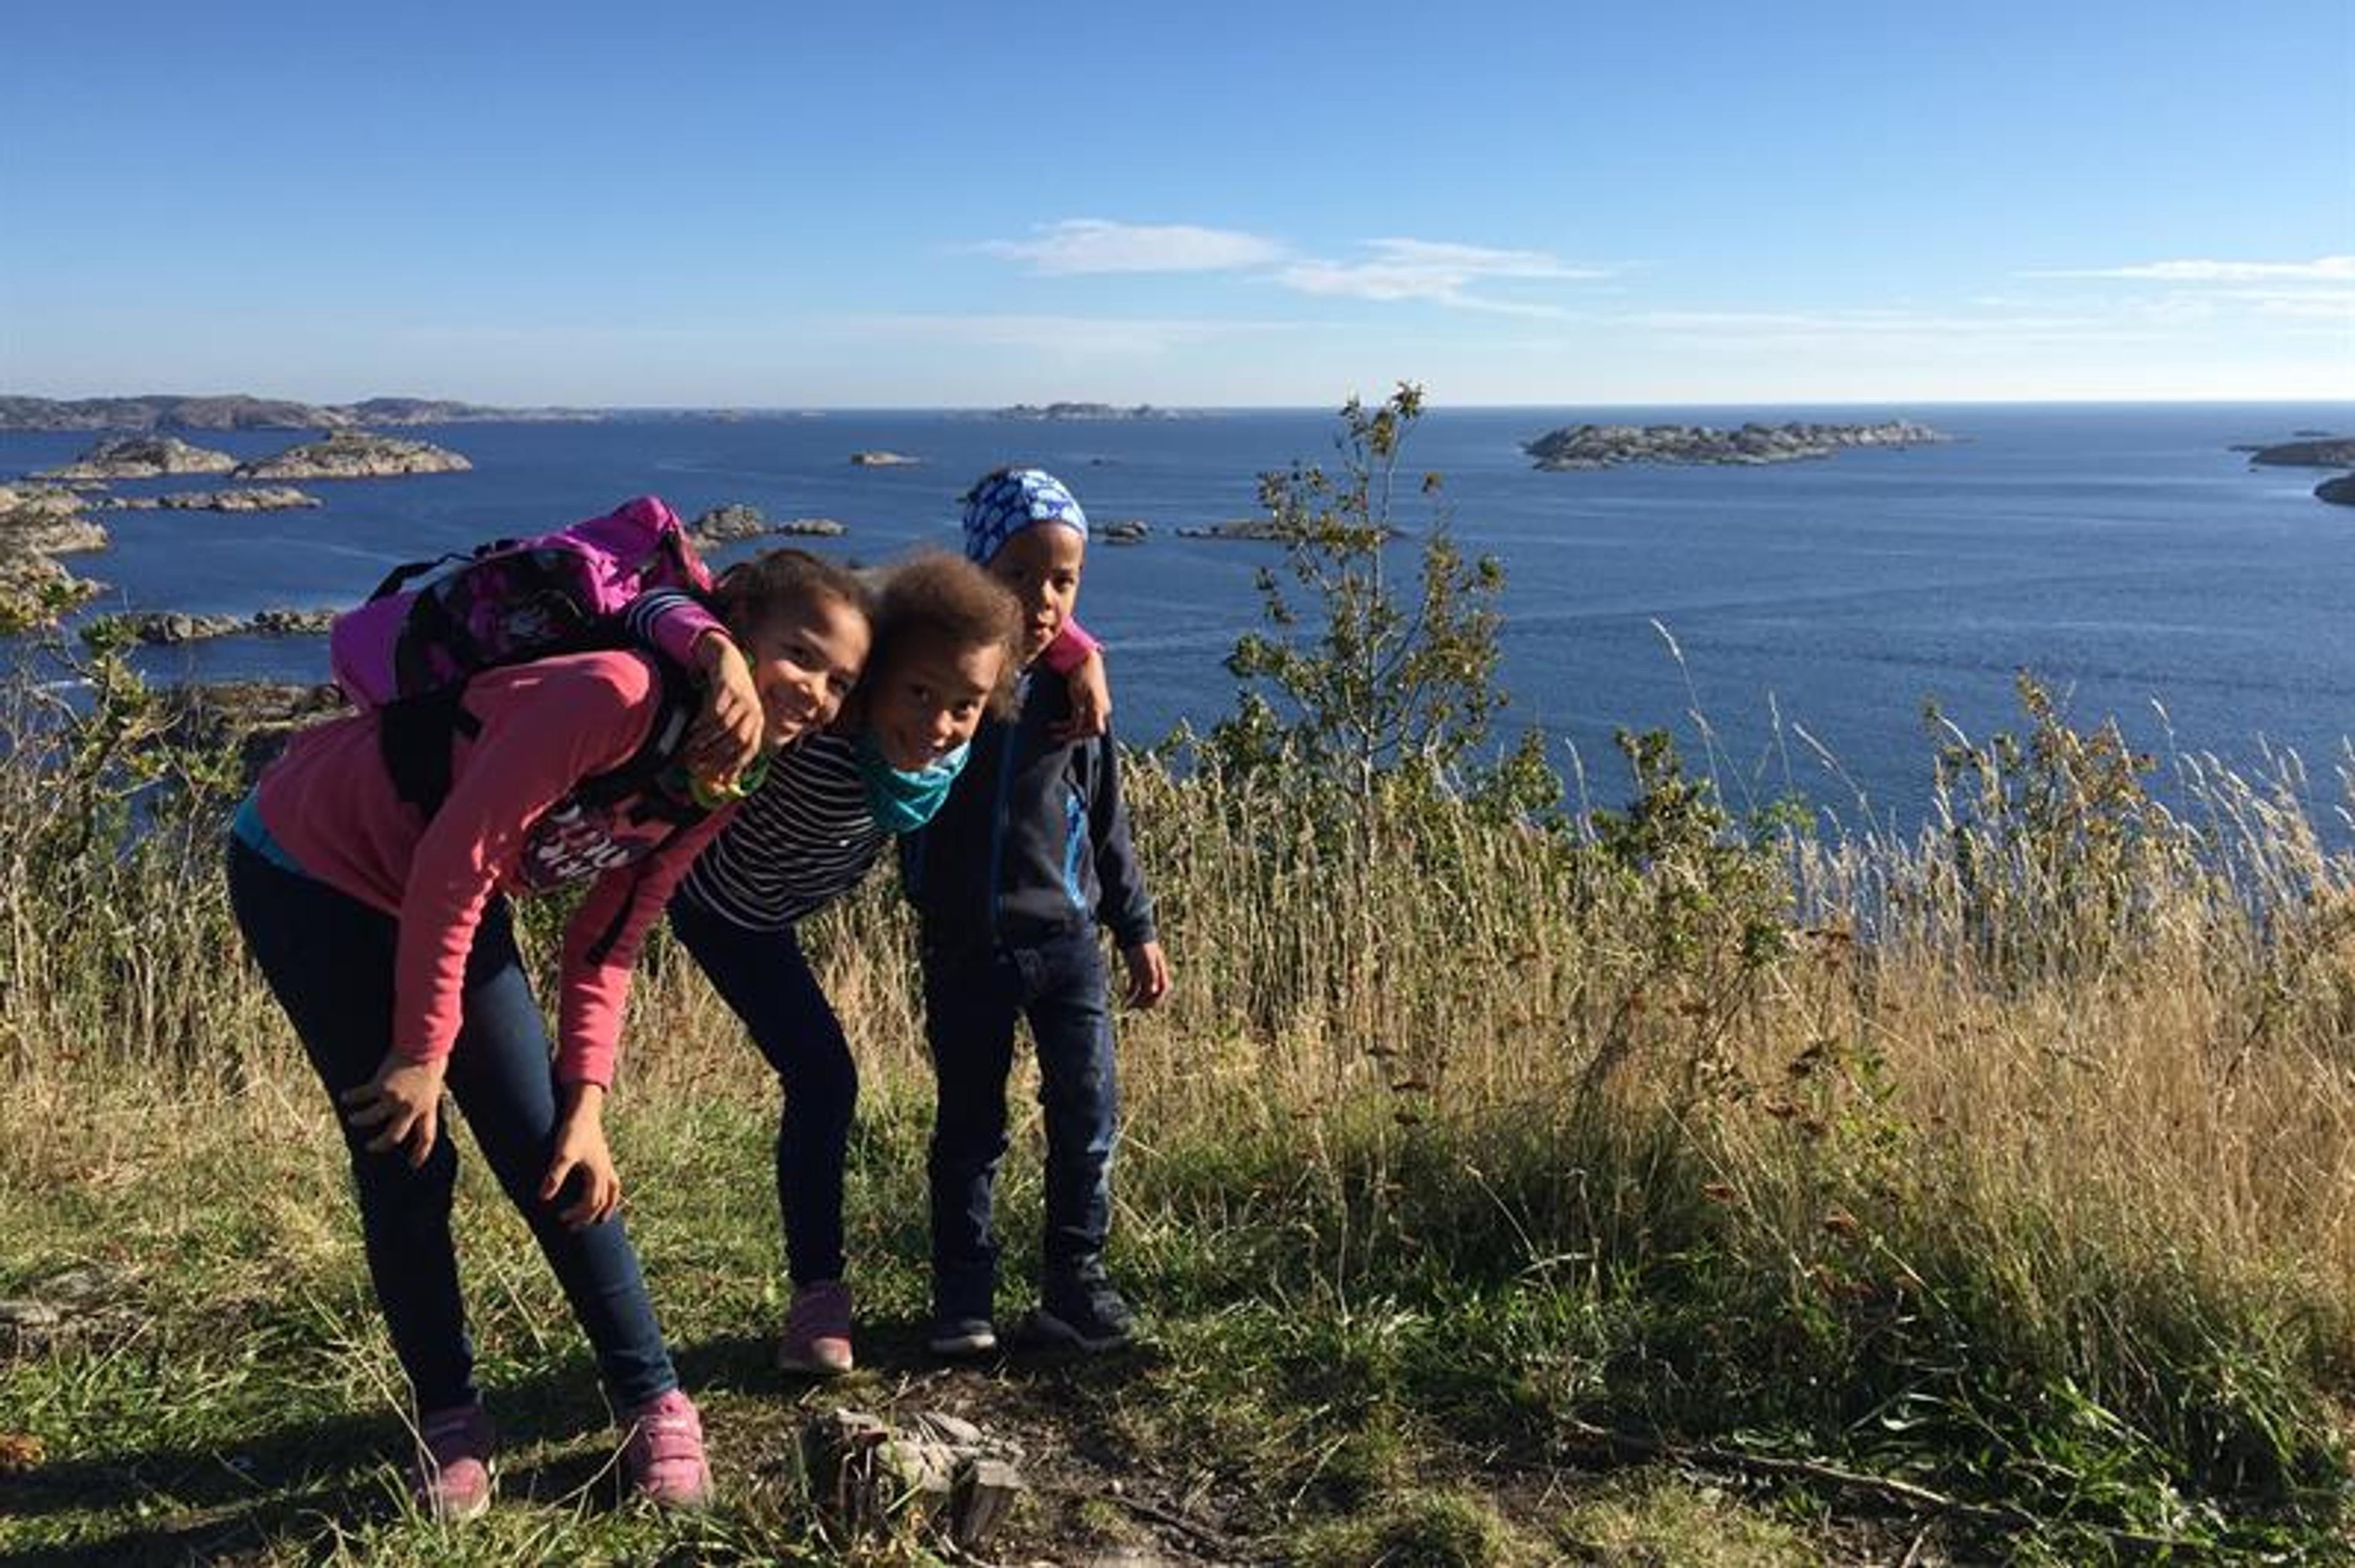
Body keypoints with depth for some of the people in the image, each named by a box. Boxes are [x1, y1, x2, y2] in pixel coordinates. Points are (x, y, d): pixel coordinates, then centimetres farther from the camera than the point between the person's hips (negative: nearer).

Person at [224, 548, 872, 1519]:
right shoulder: (612, 695, -34)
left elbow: (606, 944, -2)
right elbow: (453, 865, -30)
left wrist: (587, 1105, -9)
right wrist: (423, 1052, -22)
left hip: (452, 898, 7)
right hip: (310, 866, -6)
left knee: (550, 1154, 2)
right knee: (406, 1161, -4)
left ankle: (653, 1403, 13)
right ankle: (448, 1419, 16)